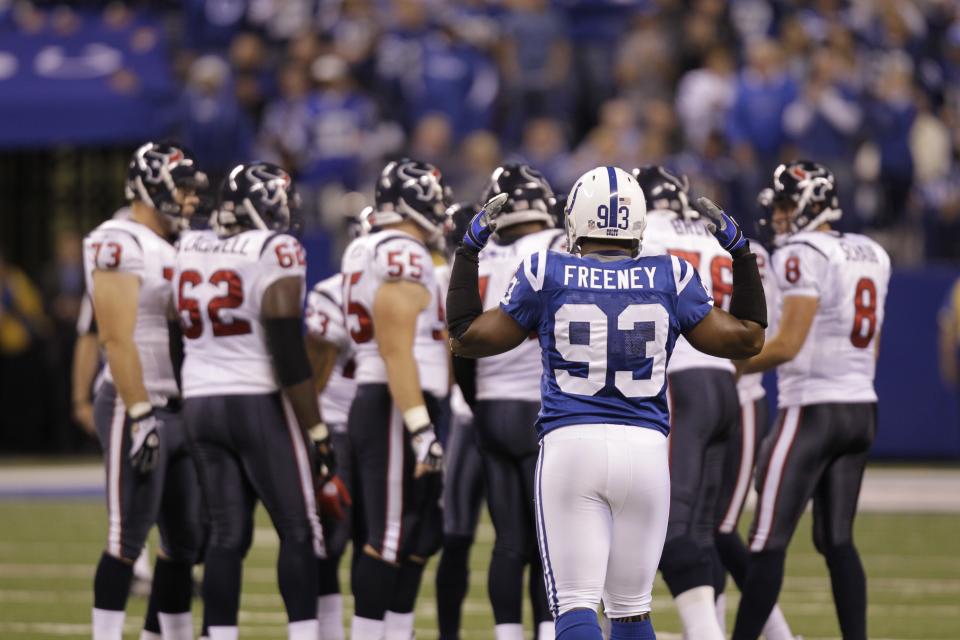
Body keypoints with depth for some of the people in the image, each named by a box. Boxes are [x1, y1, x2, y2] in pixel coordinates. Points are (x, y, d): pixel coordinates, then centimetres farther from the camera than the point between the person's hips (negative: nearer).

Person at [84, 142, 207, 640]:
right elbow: (116, 338, -18)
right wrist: (140, 415, -22)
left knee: (186, 541, 9)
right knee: (128, 538, -7)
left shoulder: (169, 250, 17)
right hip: (135, 410, -9)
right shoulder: (120, 244, -12)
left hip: (175, 411, 9)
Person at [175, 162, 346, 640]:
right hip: (259, 403, -6)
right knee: (298, 532, 2)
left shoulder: (191, 249, 7)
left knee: (227, 535, 8)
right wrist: (317, 433, -12)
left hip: (200, 402, 6)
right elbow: (288, 353, -15)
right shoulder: (276, 253, -12)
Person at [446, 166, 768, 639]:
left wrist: (469, 250, 17)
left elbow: (467, 337, 8)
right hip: (644, 448, 2)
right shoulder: (668, 279, 4)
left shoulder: (548, 276, 0)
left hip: (570, 445, -2)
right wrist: (739, 251, 22)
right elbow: (747, 338, 14)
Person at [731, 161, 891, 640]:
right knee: (836, 540, 12)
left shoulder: (804, 256, -12)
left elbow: (788, 345, -18)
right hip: (861, 407, 8)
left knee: (769, 540, -6)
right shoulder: (871, 255, 14)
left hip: (812, 409, -8)